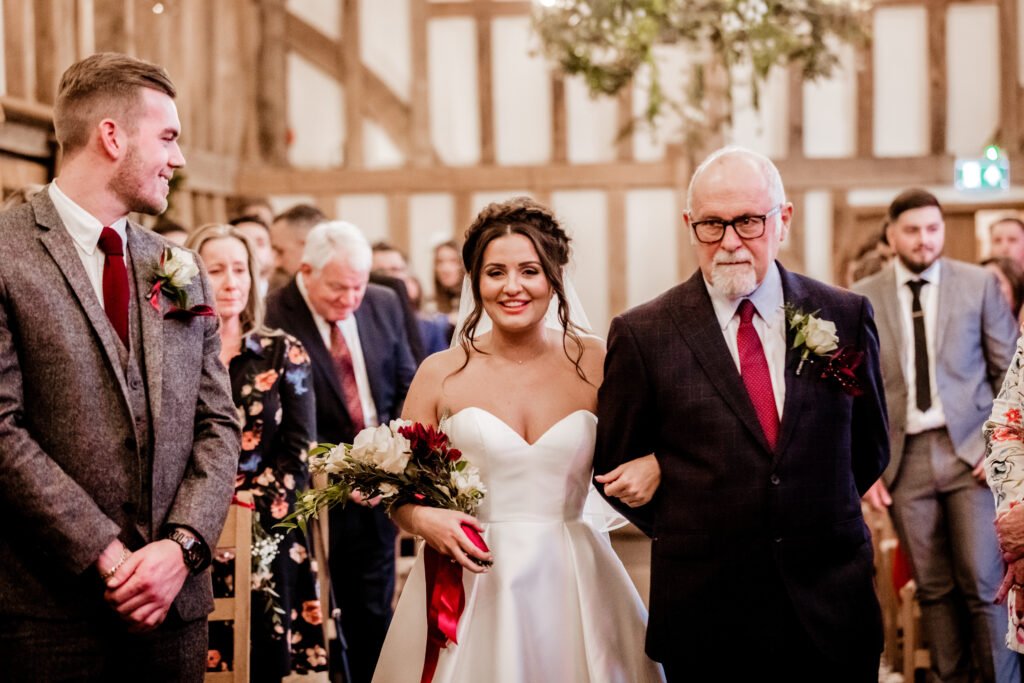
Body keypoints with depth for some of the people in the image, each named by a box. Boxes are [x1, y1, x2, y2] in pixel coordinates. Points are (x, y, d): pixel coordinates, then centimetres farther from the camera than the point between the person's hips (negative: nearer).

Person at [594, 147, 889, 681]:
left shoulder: (845, 316, 3)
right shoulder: (641, 335, -3)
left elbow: (869, 448, 14)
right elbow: (615, 467, 5)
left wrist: (818, 518, 9)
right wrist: (689, 535, 3)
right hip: (705, 615, -1)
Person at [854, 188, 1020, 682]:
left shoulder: (979, 284, 3)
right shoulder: (862, 300, 5)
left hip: (970, 452, -1)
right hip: (906, 458, 2)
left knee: (983, 583, -6)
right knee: (933, 588, 6)